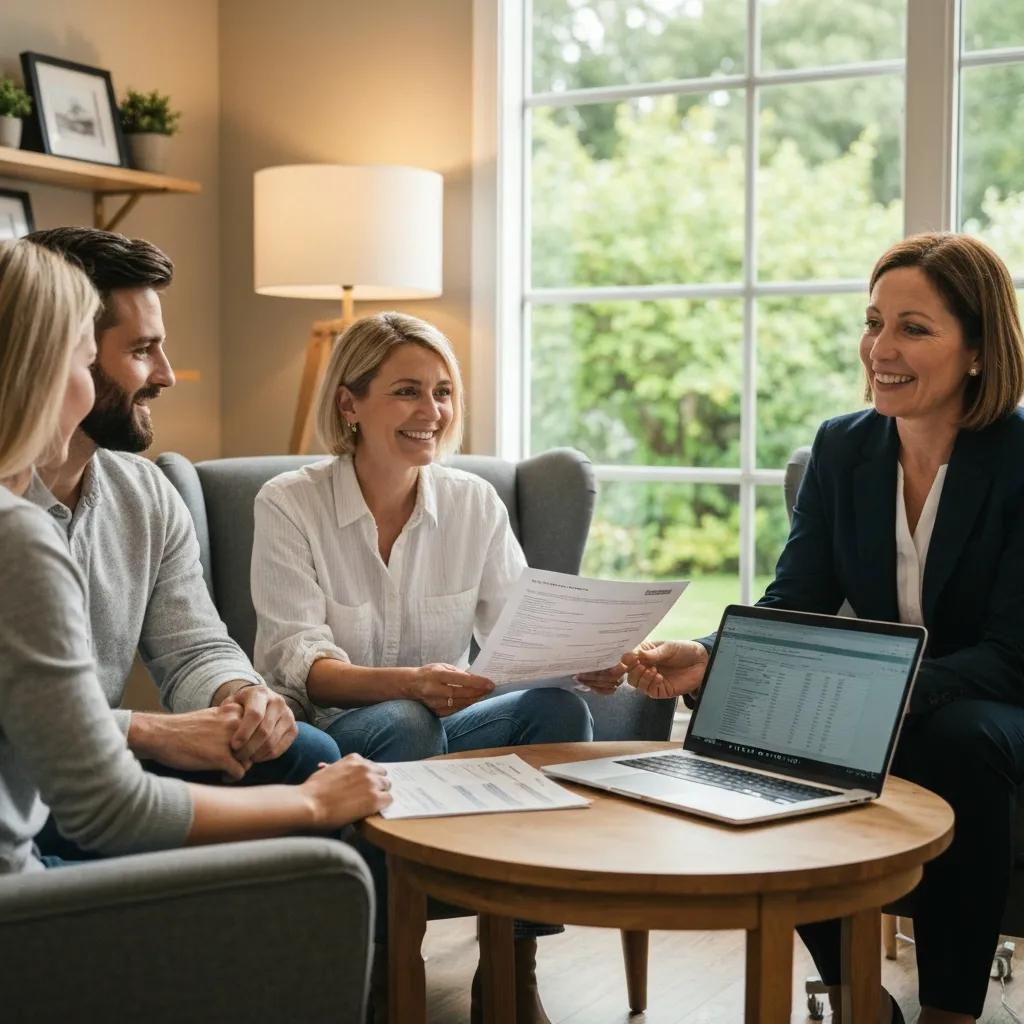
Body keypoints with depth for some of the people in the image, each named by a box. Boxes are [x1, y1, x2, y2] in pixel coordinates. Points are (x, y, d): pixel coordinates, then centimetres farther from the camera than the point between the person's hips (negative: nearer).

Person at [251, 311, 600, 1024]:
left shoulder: (474, 503, 3)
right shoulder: (289, 505, -7)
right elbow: (302, 664, -16)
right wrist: (414, 683, -36)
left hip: (437, 727, 4)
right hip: (324, 740, -3)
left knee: (558, 706, -24)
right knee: (402, 724, -35)